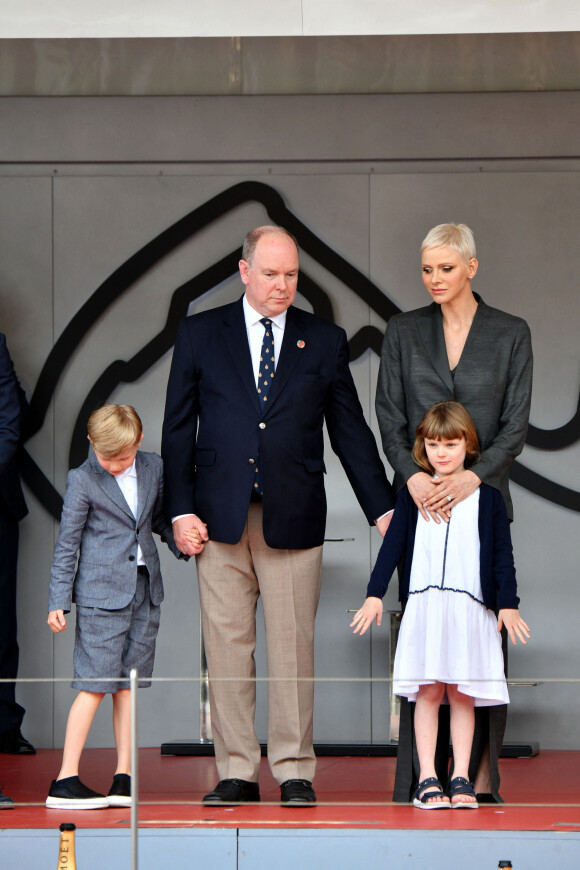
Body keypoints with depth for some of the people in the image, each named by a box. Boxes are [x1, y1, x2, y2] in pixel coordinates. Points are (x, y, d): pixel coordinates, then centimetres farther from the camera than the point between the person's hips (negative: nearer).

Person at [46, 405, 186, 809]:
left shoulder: (154, 468, 6)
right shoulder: (83, 480, -6)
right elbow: (67, 543, -3)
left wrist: (180, 539, 1)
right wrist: (58, 601, -5)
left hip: (145, 589, 5)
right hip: (102, 592, -5)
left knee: (128, 683, 7)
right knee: (95, 684, -8)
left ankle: (124, 777, 11)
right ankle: (66, 779, -5)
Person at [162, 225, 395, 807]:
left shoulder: (324, 341, 8)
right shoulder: (200, 334, 7)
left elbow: (350, 431, 11)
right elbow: (178, 428, 8)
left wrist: (383, 510, 6)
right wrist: (181, 510, -1)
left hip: (294, 518, 0)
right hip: (220, 518, 0)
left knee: (292, 647, -1)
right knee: (226, 645, 2)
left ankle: (294, 772, 7)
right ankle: (236, 772, 8)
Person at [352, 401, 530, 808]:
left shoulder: (488, 498, 7)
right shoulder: (412, 495, 9)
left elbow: (503, 555, 7)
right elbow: (393, 545, 8)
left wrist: (508, 604, -1)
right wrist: (375, 595, 1)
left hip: (471, 607, 0)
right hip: (423, 605, 0)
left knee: (463, 693, 0)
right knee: (427, 691, -2)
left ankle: (461, 778, 4)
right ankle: (427, 778, -1)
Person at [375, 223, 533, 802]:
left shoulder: (510, 335, 5)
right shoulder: (403, 332, 8)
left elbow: (515, 424, -1)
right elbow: (388, 417, 3)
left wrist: (471, 478, -16)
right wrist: (414, 476, -15)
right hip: (420, 498, 1)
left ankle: (481, 771, 2)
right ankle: (421, 775, 0)